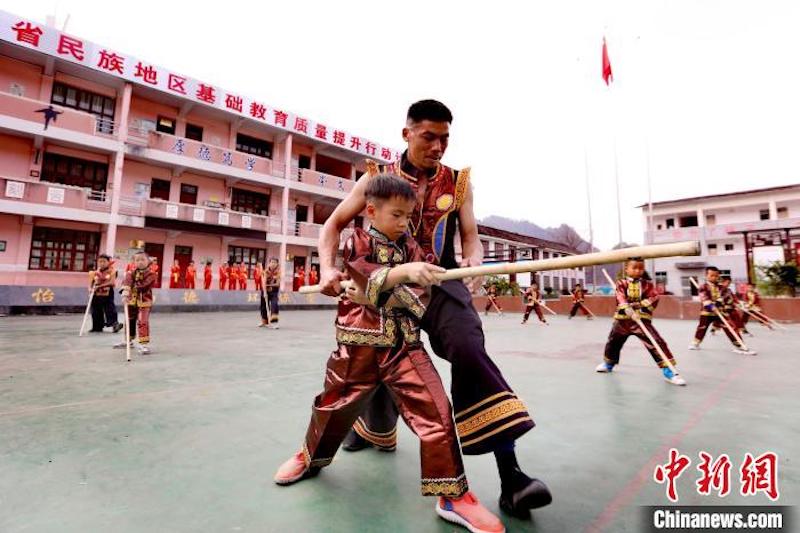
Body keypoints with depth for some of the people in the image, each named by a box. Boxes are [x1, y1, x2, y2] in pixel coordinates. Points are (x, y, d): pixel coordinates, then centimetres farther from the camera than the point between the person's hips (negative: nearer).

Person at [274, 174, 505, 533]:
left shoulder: (410, 248, 7)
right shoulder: (356, 242, -3)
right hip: (359, 344, -1)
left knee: (435, 411, -9)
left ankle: (453, 495, 9)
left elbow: (418, 296, -3)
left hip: (404, 346, 2)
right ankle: (311, 456, 50)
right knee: (335, 404, 18)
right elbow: (371, 280, -22)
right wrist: (402, 271, -37)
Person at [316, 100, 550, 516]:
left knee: (470, 351, -26)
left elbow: (471, 237, 2)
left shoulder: (458, 182, 3)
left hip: (441, 285, -1)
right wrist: (328, 268, -13)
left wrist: (474, 261, -22)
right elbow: (334, 224, 5)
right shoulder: (377, 178, 0)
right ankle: (376, 430, 47)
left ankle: (510, 479, -20)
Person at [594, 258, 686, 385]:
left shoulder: (647, 284, 4)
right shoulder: (621, 283, -2)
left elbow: (654, 298, -4)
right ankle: (608, 364, 40)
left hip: (642, 319, -1)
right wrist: (627, 308, -34)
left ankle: (668, 371, -5)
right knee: (613, 342, 16)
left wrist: (640, 304, -18)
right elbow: (620, 297, -18)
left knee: (656, 343, -14)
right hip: (622, 319, 1)